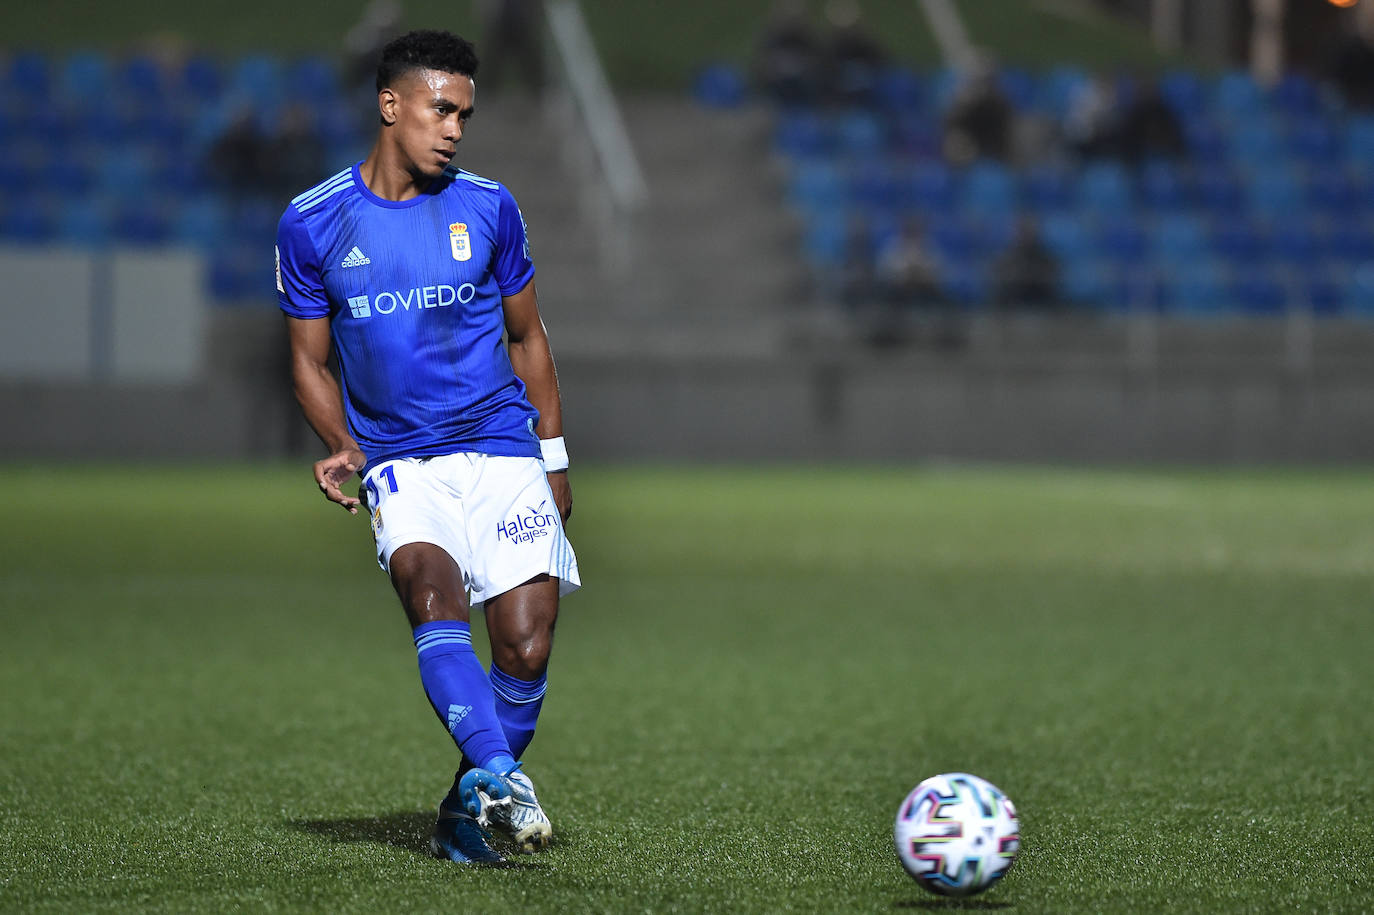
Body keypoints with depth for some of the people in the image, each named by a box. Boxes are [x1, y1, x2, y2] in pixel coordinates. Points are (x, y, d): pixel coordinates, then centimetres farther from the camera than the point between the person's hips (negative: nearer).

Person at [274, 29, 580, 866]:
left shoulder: (488, 207, 5)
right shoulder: (313, 223, 2)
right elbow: (310, 362, 10)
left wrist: (555, 459, 13)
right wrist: (346, 449, -7)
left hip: (501, 450, 1)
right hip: (400, 461, -1)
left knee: (525, 645, -12)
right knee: (430, 587, -30)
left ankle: (469, 809, 9)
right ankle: (500, 778, -42)